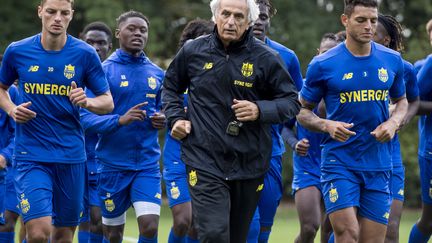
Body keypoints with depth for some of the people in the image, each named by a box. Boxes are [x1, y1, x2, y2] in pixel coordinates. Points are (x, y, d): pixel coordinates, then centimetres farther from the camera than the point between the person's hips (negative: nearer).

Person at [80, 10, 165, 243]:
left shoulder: (156, 73, 7)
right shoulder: (104, 71, -5)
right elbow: (87, 117, -11)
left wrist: (161, 120, -3)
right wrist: (120, 120, -27)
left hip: (147, 163, 2)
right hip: (113, 164, -2)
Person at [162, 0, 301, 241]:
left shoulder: (266, 58, -2)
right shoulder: (193, 51, 3)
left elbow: (291, 102, 3)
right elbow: (171, 86, 22)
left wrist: (260, 110, -14)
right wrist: (176, 118, 6)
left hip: (249, 164, 1)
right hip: (205, 160, -1)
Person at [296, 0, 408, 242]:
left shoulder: (393, 60, 5)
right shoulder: (322, 65, -5)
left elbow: (401, 100, 20)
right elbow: (303, 111, 4)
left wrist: (393, 122, -2)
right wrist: (327, 125, -16)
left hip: (379, 165, 3)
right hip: (339, 162, -3)